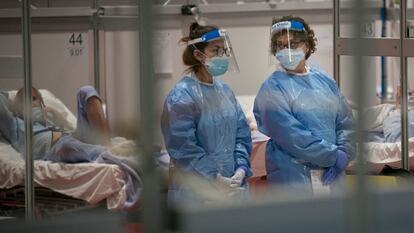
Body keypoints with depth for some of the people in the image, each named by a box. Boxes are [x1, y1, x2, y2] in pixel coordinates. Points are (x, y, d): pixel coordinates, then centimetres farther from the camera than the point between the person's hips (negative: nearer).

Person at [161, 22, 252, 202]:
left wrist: (241, 169, -5)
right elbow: (182, 147, -17)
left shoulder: (224, 91, 11)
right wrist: (215, 178, -18)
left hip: (232, 185, 7)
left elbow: (242, 134, 12)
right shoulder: (181, 96, -12)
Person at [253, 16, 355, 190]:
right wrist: (333, 155, -14)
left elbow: (345, 123, 10)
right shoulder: (273, 88, -7)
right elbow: (291, 136, -16)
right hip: (293, 177, -6)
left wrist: (343, 154, -9)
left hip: (331, 176, 6)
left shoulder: (325, 81, 12)